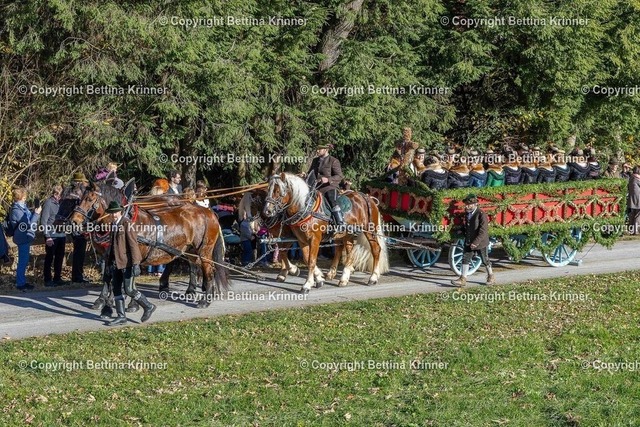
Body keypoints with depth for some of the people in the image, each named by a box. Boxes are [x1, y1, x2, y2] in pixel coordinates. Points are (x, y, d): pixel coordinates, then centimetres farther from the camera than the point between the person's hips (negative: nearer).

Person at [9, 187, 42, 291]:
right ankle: (20, 284, 3)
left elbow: (28, 219, 14)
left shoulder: (22, 207, 8)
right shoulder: (17, 211, -22)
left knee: (24, 261, 17)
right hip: (23, 239, -10)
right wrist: (36, 213, -16)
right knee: (23, 261, -3)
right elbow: (29, 225, -22)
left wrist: (35, 212, 0)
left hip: (25, 238, 10)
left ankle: (22, 281, 26)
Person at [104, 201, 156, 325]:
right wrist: (109, 262, 19)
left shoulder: (127, 224, -13)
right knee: (116, 290, 7)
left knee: (129, 289, -7)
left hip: (127, 262, -8)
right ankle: (121, 316, 13)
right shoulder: (113, 225, 10)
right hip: (116, 262, 8)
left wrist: (135, 264, -19)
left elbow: (133, 244, -16)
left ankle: (148, 307, 11)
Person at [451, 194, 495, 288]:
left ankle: (491, 276, 29)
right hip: (469, 242, 6)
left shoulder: (481, 215, -21)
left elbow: (483, 231, -23)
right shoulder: (467, 213, 3)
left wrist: (475, 242, -26)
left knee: (485, 260, 10)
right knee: (465, 259, -1)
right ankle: (463, 279, 0)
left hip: (480, 243, -6)